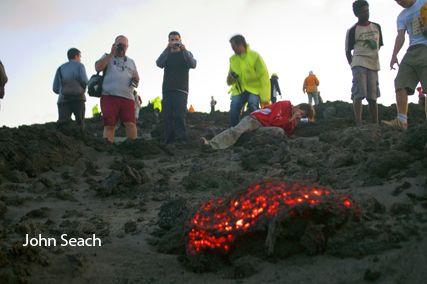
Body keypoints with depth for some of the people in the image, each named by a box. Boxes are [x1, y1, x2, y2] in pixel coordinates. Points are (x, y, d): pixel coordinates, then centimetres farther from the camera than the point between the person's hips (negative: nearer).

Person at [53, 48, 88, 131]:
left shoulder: (60, 68, 25)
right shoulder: (79, 65, 12)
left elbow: (55, 89, 19)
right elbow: (84, 80, -7)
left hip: (63, 99, 3)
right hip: (77, 98, -3)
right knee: (80, 124, 2)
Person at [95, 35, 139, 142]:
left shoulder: (131, 62, 28)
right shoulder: (107, 57, 19)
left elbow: (136, 79, 29)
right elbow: (98, 68, -1)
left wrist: (136, 78, 4)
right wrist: (111, 53, 0)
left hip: (127, 98, 2)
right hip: (109, 96, -2)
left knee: (131, 124, -15)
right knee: (109, 125, -9)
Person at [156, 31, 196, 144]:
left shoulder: (186, 54, 18)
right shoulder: (166, 55, 23)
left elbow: (193, 65, -3)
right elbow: (159, 64, 1)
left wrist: (184, 50, -12)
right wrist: (167, 50, -10)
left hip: (181, 89, -3)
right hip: (167, 90, 3)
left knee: (179, 115, -15)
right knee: (167, 117, -4)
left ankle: (180, 139, -21)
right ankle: (169, 142, -4)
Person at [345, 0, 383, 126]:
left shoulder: (376, 27, 17)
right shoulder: (352, 30, 2)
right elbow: (348, 51, 3)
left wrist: (373, 56, 14)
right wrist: (352, 65, -4)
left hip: (373, 65, 4)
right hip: (359, 63, -4)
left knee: (373, 97, 4)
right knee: (359, 94, -15)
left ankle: (376, 125, 7)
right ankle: (359, 124, -21)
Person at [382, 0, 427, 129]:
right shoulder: (402, 16, 22)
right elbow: (400, 36, 11)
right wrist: (394, 55, -3)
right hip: (412, 51, 5)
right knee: (401, 82, -12)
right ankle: (402, 120, -20)